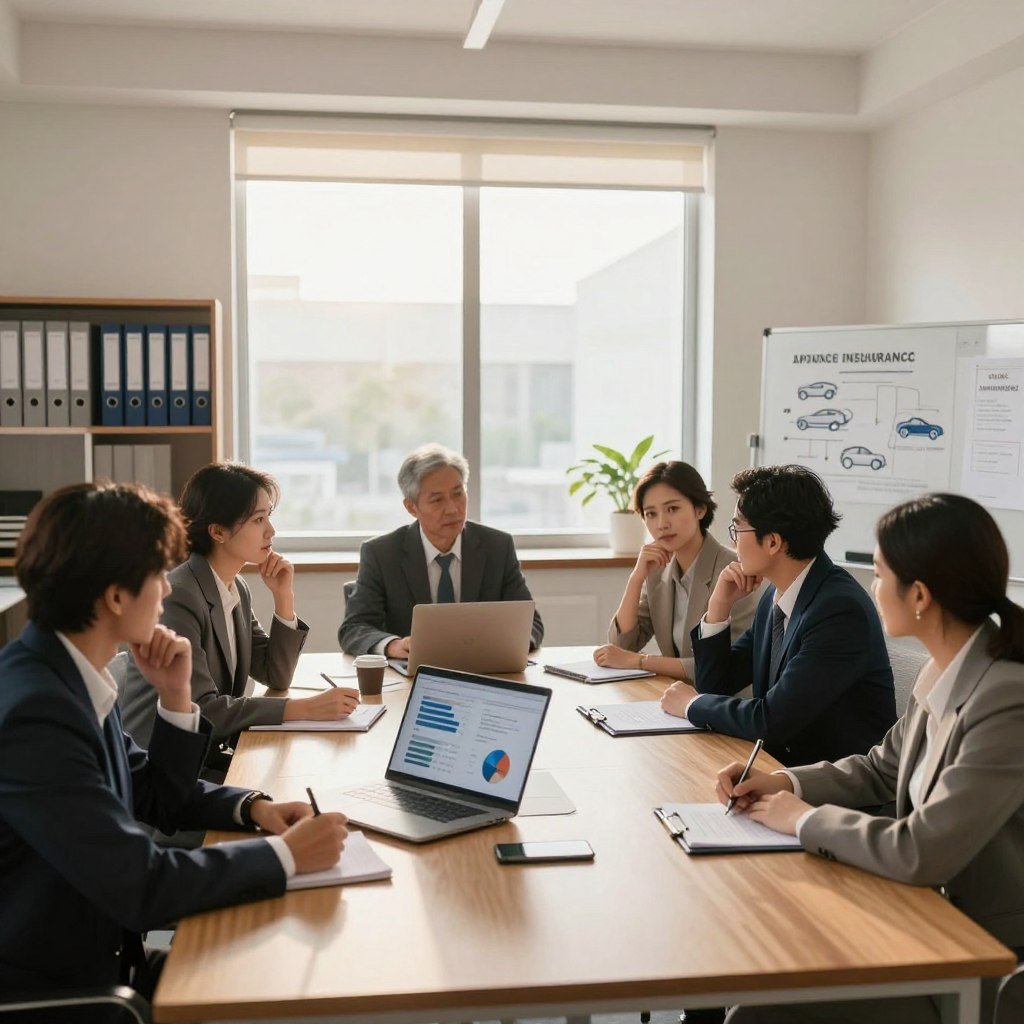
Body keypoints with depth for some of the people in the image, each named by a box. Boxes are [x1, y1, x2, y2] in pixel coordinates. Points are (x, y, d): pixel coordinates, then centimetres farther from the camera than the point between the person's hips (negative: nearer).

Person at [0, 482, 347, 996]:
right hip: (46, 989, -7)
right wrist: (284, 854, -18)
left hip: (94, 962, 8)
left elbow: (150, 795, 13)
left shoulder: (72, 675, 0)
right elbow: (139, 885, -26)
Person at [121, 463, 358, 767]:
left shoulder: (237, 589, 6)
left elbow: (275, 676, 10)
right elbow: (201, 710, -25)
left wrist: (284, 597, -1)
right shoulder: (178, 597, -20)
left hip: (209, 759, 8)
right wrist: (306, 708, -27)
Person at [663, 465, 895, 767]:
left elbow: (771, 721, -25)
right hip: (784, 766, 7)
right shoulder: (775, 597, 4)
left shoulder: (840, 608, -22)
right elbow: (715, 683, 11)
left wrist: (693, 703, -8)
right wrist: (719, 605, -3)